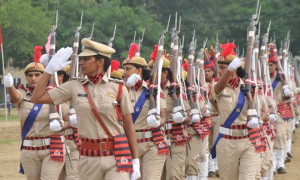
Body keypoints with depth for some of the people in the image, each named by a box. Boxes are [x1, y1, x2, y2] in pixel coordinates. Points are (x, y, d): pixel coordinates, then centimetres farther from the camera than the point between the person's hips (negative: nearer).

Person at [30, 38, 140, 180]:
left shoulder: (118, 89, 1)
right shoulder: (74, 87, 6)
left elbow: (129, 127, 3)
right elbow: (37, 98, 7)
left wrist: (135, 160, 0)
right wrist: (49, 69, 4)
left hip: (116, 157, -3)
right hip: (89, 158, 3)